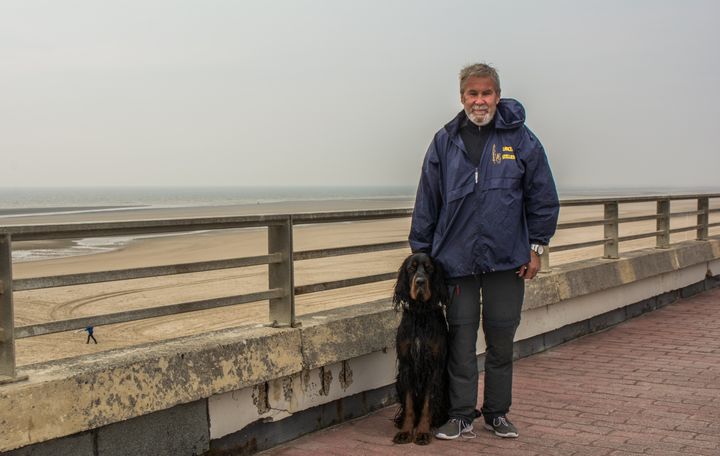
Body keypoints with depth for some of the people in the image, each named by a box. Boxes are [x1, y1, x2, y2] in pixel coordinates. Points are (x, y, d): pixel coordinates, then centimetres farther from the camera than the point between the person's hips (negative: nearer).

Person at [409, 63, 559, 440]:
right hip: (456, 258, 0)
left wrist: (536, 246, 2)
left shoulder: (520, 139, 1)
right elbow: (427, 201, 8)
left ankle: (497, 413, 24)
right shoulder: (445, 142, 5)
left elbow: (543, 196, 5)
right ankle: (460, 414, 16)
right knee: (460, 339, 4)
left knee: (501, 339, 10)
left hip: (507, 260, 0)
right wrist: (421, 252, 6)